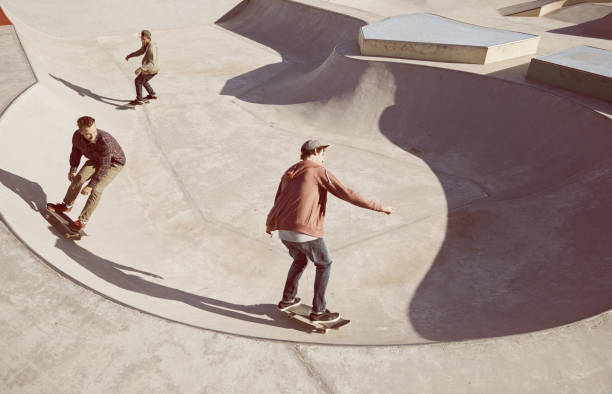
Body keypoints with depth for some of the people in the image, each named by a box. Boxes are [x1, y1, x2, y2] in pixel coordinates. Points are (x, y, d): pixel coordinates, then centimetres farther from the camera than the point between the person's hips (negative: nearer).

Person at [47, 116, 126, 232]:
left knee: (96, 190, -17)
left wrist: (90, 186, -29)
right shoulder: (77, 135, -22)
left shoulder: (105, 141, -42)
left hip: (114, 162, -6)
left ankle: (83, 220, -2)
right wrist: (72, 170, -4)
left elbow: (103, 168, -34)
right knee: (78, 179, 6)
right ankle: (66, 206, 34)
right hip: (96, 159, 6)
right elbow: (76, 151, 2)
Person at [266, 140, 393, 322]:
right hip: (306, 233, -7)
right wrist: (378, 207, -6)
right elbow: (346, 193, -11)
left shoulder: (289, 174, 17)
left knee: (300, 260, 33)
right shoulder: (320, 172, -4)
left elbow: (278, 203, 26)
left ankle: (287, 299, 41)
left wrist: (270, 224, 44)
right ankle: (318, 311, 21)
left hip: (285, 232, 7)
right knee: (324, 264, 16)